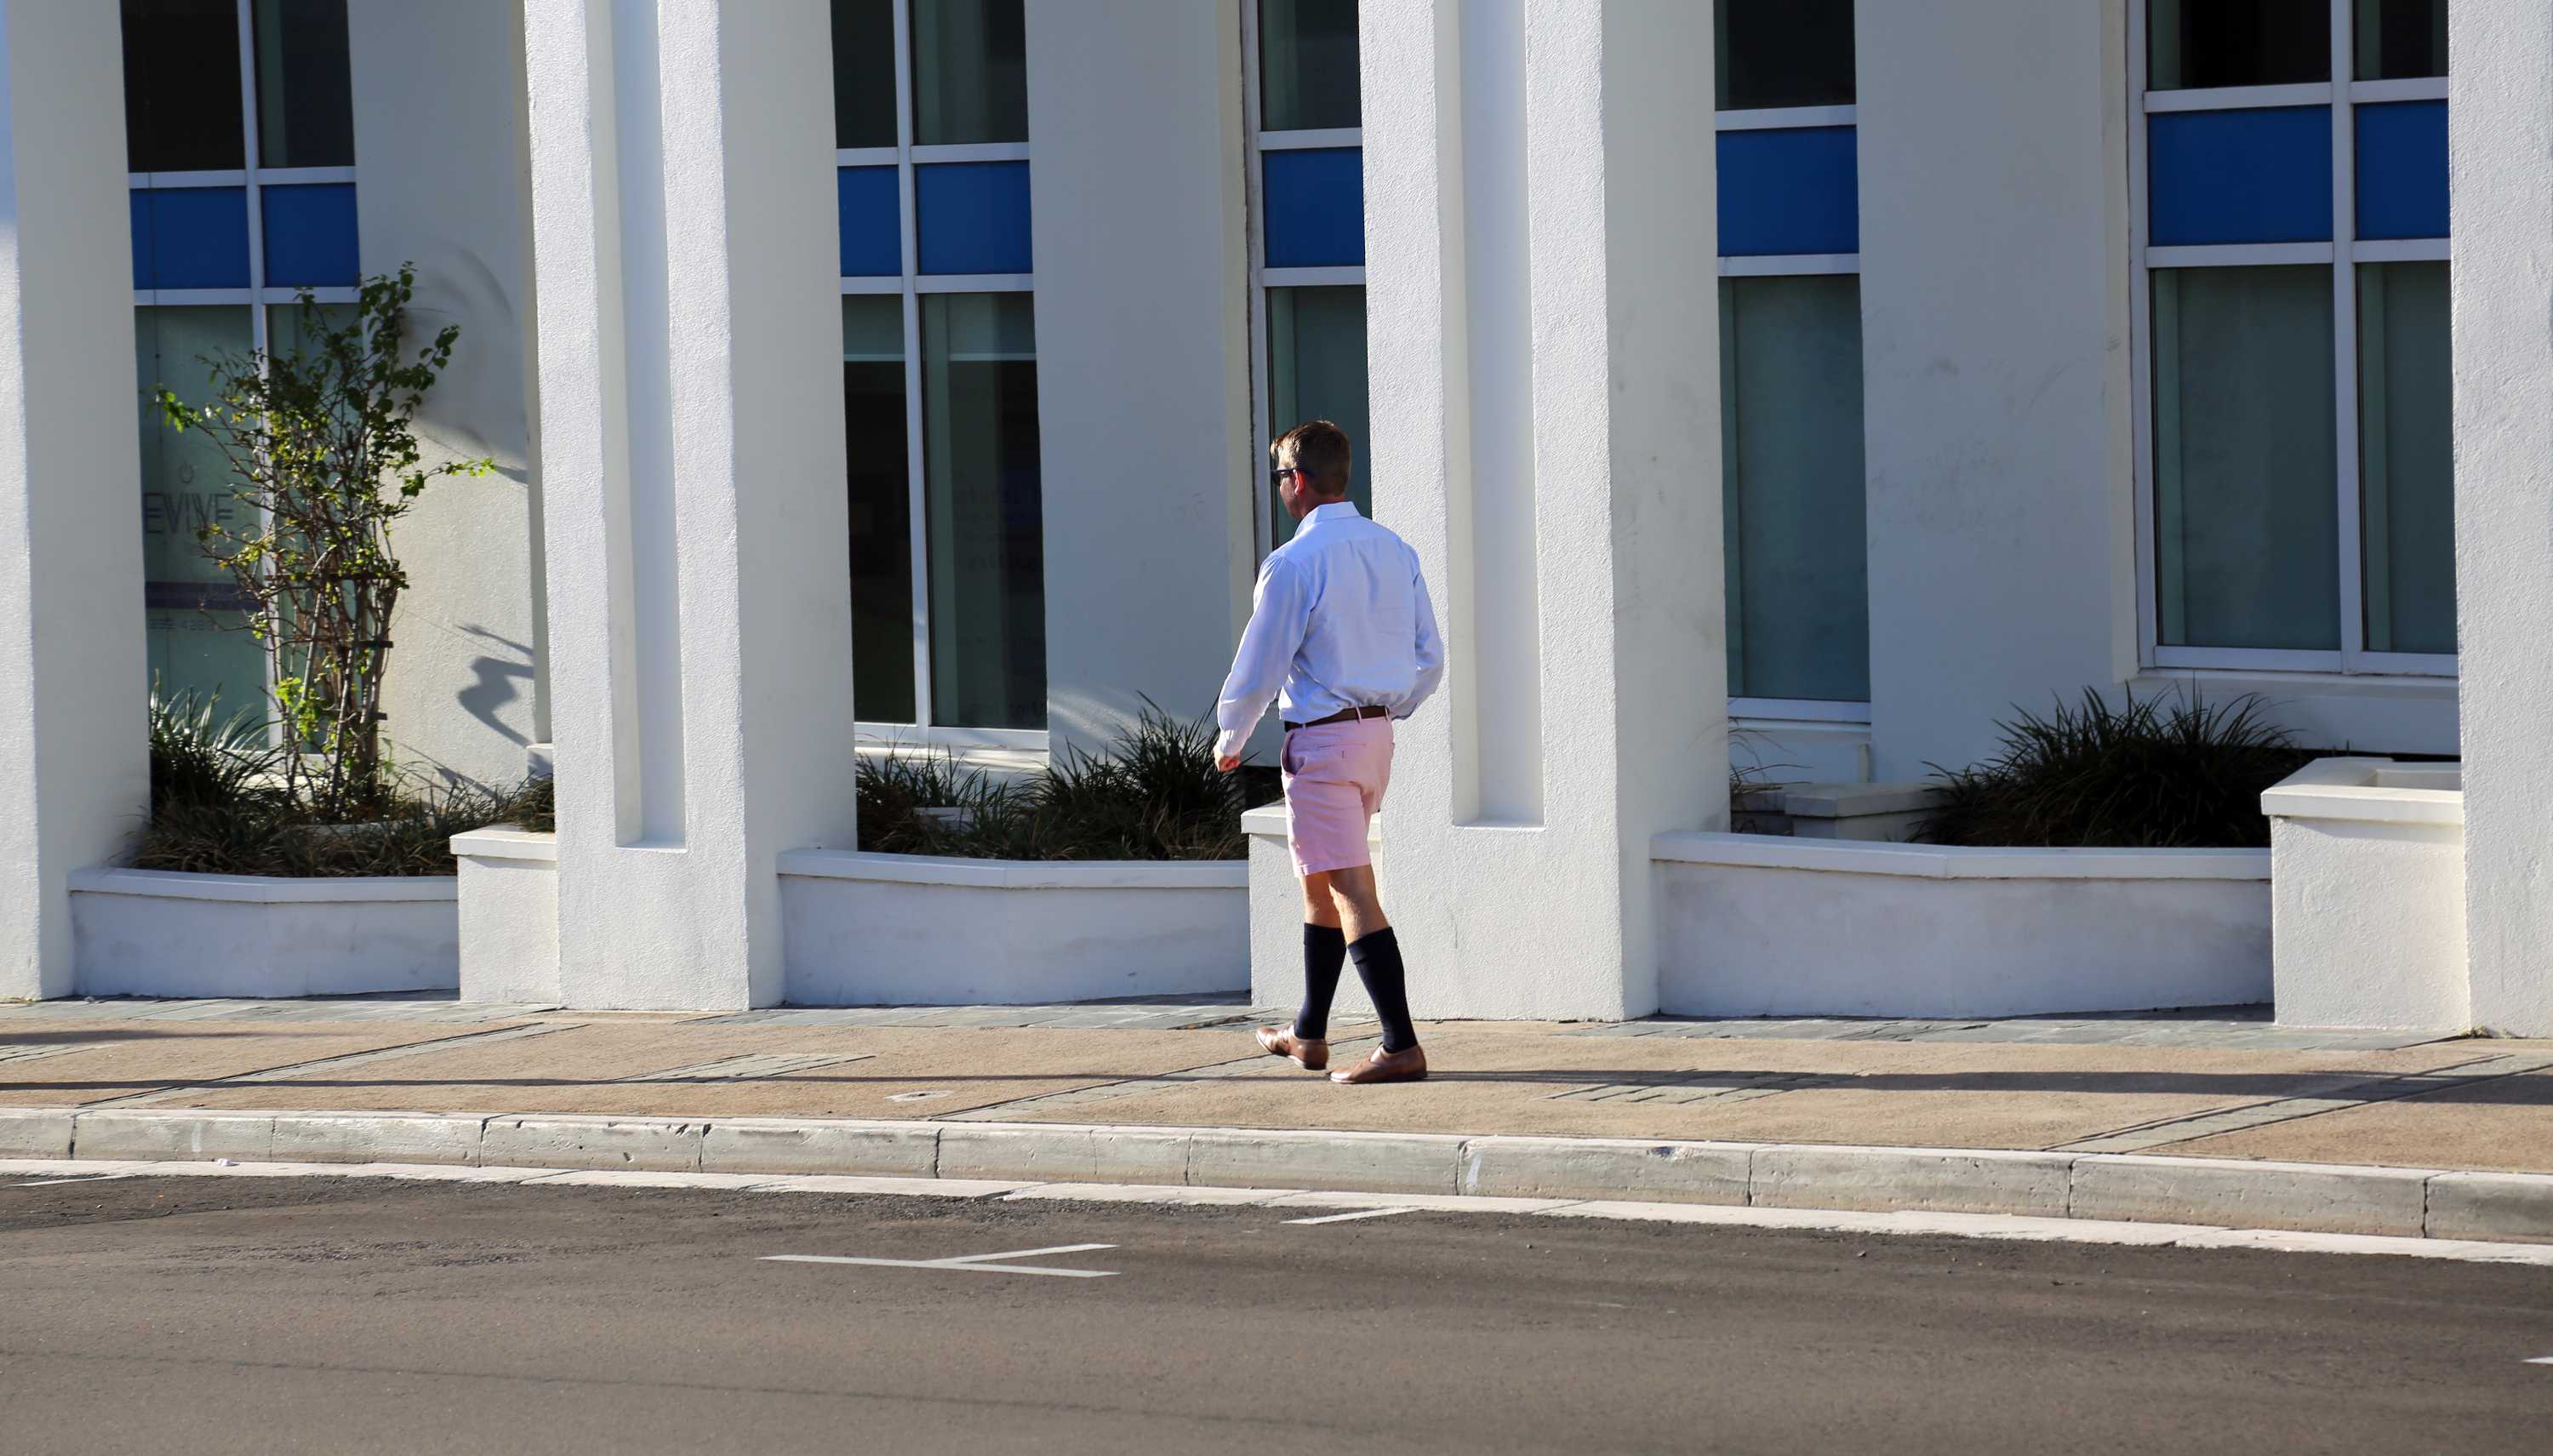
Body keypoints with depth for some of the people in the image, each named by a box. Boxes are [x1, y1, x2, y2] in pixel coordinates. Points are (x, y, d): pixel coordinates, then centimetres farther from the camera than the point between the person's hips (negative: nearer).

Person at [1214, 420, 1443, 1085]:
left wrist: (1228, 742, 4)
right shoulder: (1395, 552, 6)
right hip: (1377, 735, 8)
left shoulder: (1293, 564, -16)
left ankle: (1401, 1047, -15)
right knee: (1319, 882, 21)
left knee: (1353, 893, -9)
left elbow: (1257, 672, -12)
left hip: (1321, 742, -8)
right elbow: (1430, 661, 11)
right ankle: (1309, 1036, 32)